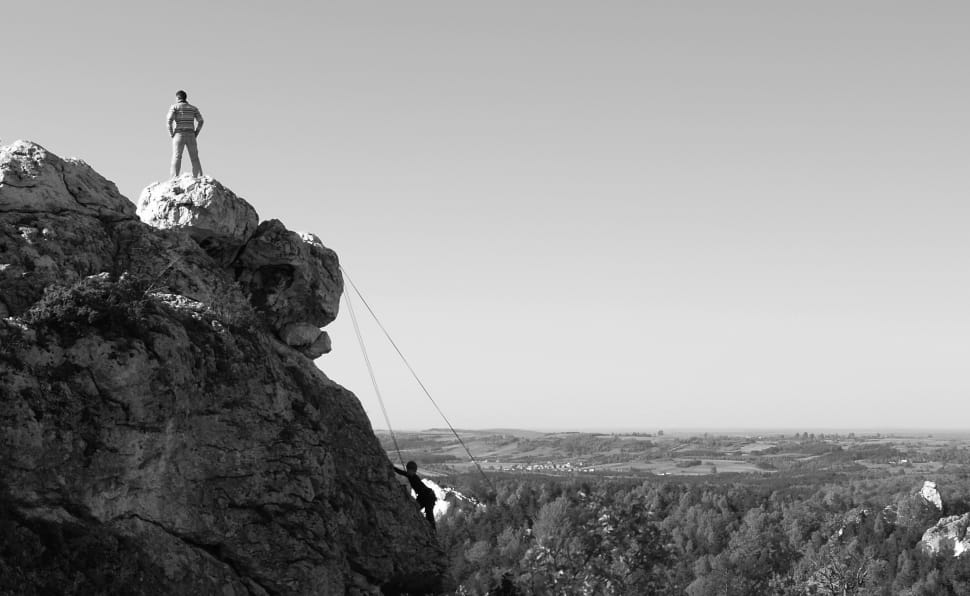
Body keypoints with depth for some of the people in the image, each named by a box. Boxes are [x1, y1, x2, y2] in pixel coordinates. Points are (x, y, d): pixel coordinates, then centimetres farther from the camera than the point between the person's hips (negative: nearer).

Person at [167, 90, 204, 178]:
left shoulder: (174, 106, 3)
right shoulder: (193, 108, 13)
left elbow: (169, 120, -11)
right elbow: (200, 121, 2)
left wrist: (171, 134, -3)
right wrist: (195, 135, 6)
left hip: (179, 135, -3)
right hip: (190, 136, 3)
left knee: (176, 159, -8)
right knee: (195, 159, 3)